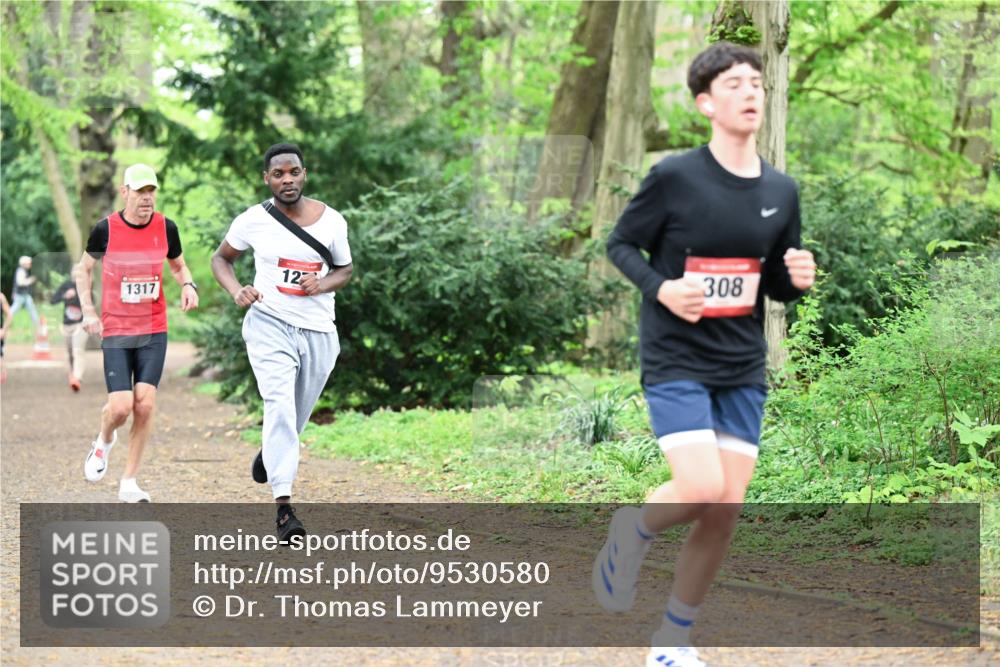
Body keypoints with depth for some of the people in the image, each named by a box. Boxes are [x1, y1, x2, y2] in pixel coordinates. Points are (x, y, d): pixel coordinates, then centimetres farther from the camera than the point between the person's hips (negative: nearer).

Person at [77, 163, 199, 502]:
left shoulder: (165, 228, -1)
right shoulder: (106, 229, -7)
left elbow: (179, 265, 17)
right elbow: (84, 269, 8)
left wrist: (188, 286, -5)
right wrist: (88, 311, -3)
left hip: (154, 332, 2)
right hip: (115, 332, -2)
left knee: (145, 404, -9)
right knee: (121, 407, -12)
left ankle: (129, 482, 4)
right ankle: (104, 442, 26)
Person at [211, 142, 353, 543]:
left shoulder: (331, 220, 1)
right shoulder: (254, 220, -3)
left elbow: (345, 269, 13)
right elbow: (221, 258, 11)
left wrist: (323, 284, -9)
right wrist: (236, 291, -8)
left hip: (318, 330, 3)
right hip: (269, 324, -3)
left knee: (297, 416, 14)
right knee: (280, 405, -22)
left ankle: (270, 454, 51)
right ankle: (284, 506, -27)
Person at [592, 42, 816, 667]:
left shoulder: (781, 191, 5)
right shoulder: (674, 177, -10)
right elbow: (620, 244, 1)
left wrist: (798, 279, -9)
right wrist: (660, 288, -17)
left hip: (743, 369, 5)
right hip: (675, 360, -5)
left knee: (727, 510, 2)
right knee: (702, 490, -20)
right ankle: (632, 531, 14)